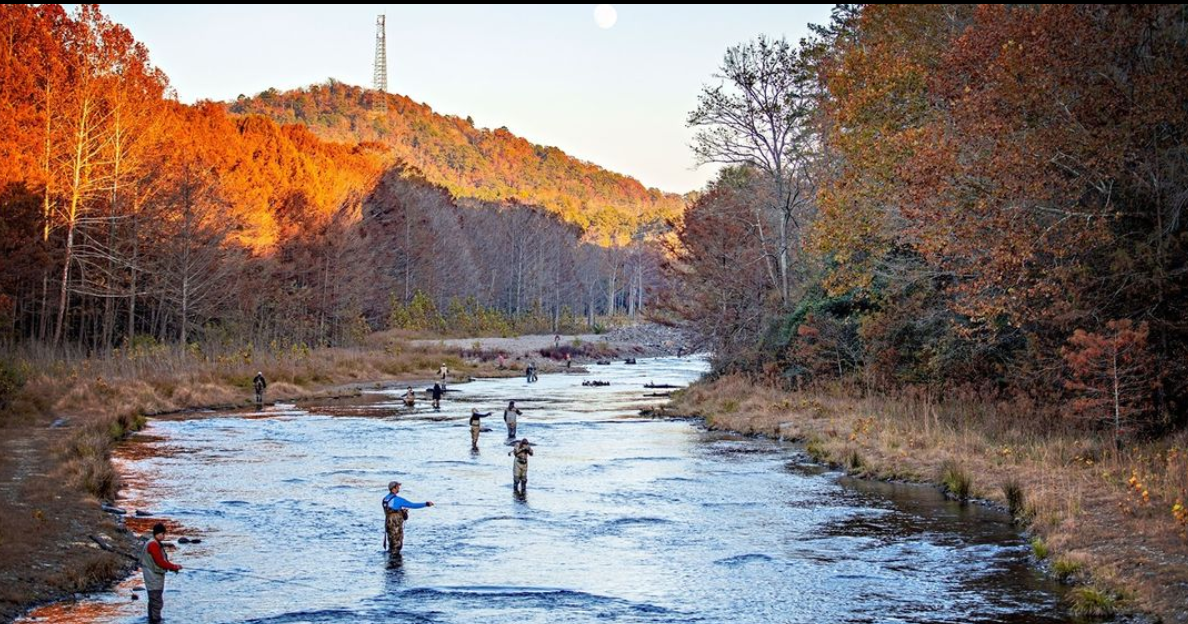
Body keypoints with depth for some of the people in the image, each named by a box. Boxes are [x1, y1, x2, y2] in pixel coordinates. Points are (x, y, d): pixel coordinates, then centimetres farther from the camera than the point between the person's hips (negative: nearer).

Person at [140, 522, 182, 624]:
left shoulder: (156, 544, 14)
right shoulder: (153, 545, -18)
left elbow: (163, 560, 17)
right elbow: (160, 562, -21)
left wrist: (173, 567, 3)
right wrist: (175, 567, -13)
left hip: (156, 578, 11)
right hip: (154, 579, -11)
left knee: (153, 601, 18)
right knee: (157, 602, -10)